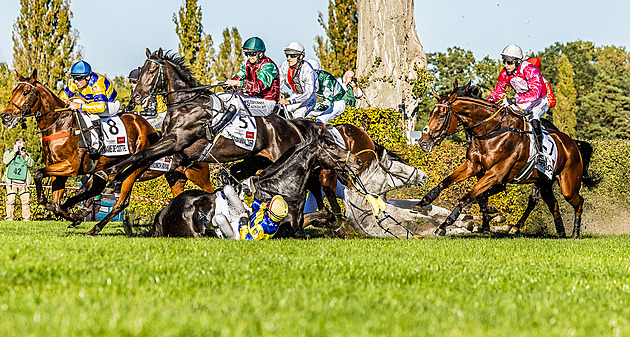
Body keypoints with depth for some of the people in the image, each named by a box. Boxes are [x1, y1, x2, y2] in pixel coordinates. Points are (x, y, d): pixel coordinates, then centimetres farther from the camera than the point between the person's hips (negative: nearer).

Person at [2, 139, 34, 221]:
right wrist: (14, 152, -9)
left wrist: (24, 156, -10)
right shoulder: (9, 152, 14)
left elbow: (31, 164, 3)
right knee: (10, 200, -8)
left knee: (26, 200, -5)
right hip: (11, 181, -2)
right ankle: (9, 218, -2)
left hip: (23, 182, 2)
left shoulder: (26, 154, 20)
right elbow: (5, 161, -7)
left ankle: (26, 219, 0)